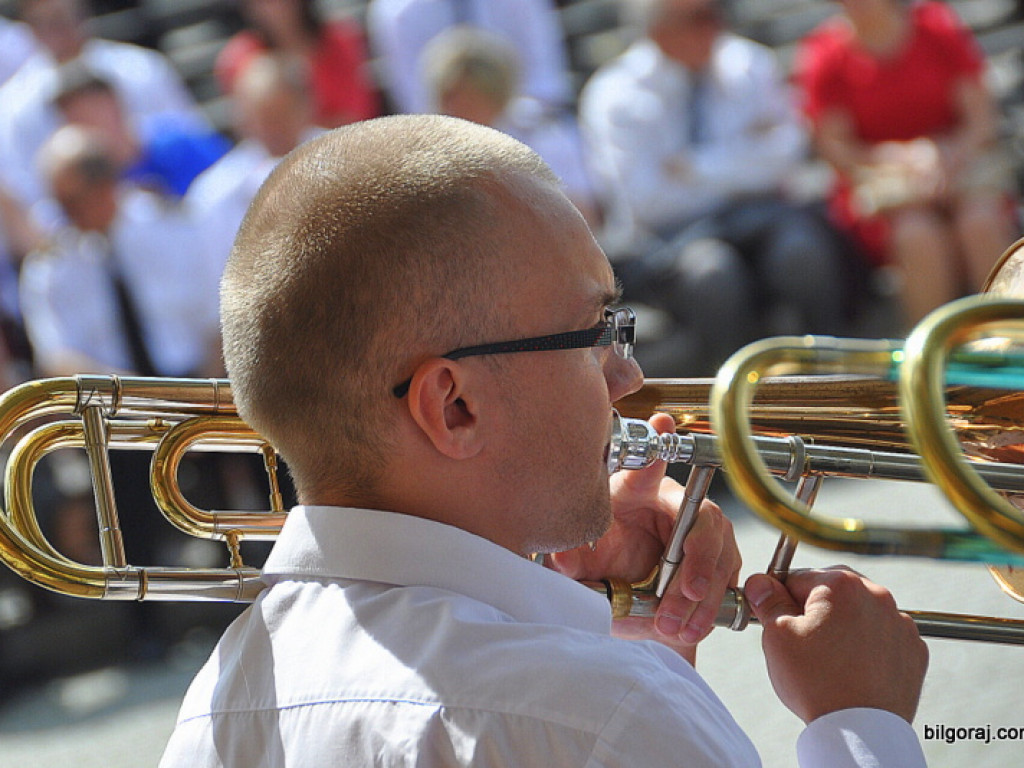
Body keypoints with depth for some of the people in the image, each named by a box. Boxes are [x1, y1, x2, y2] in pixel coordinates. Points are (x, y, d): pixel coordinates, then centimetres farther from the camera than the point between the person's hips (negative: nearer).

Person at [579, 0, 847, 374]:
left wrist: (695, 168, -14)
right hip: (665, 239, -3)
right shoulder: (614, 95, -4)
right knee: (712, 271, -36)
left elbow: (784, 154, -2)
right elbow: (648, 200, -12)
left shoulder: (749, 65, 7)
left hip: (756, 218, 3)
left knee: (801, 249, -30)